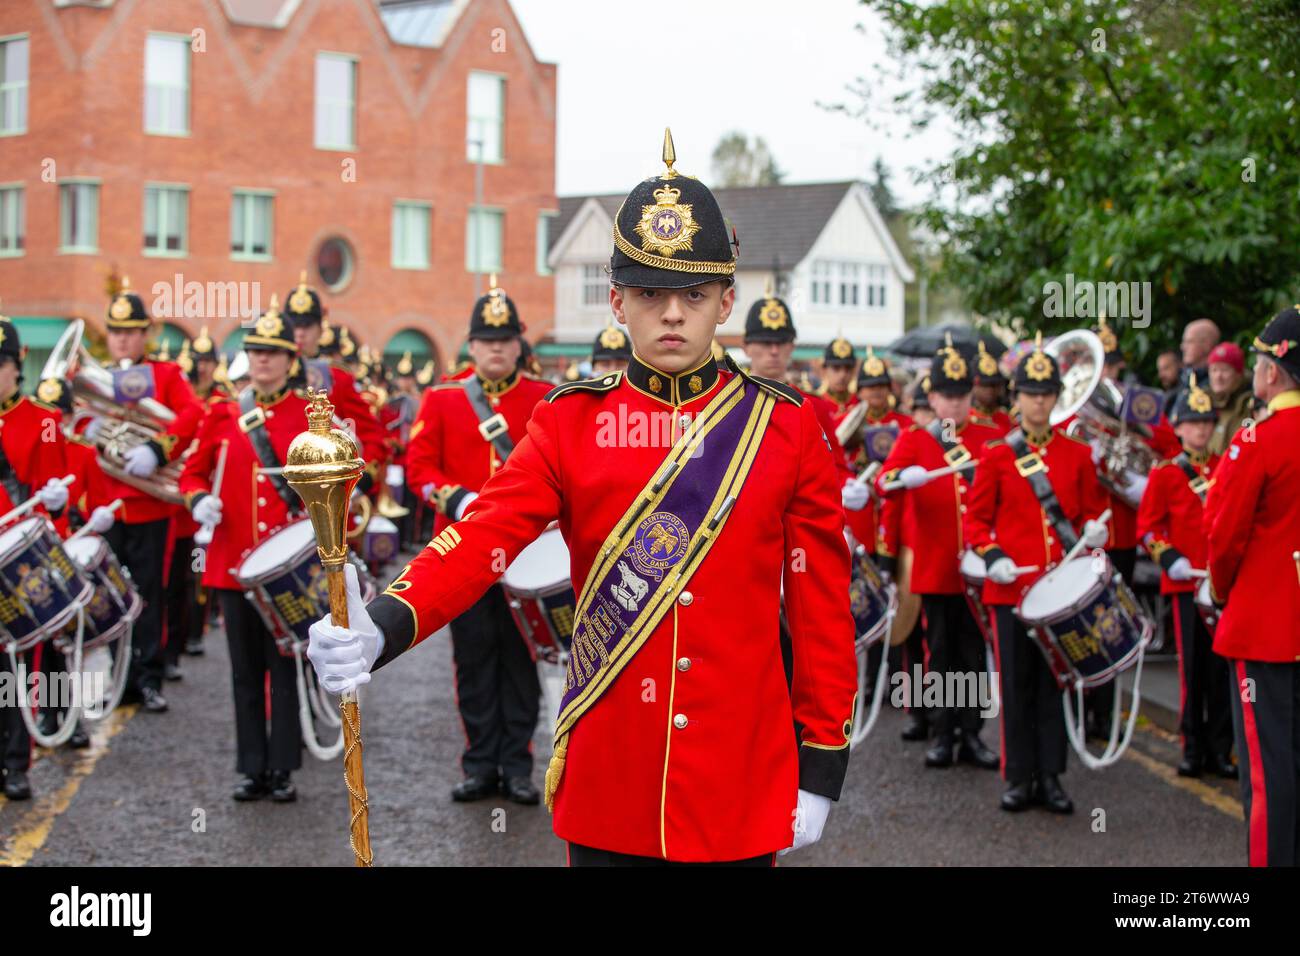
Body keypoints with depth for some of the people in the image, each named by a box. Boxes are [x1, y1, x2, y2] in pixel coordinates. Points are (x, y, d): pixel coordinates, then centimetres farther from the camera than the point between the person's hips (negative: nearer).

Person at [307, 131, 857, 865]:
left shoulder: (787, 428, -1)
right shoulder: (571, 423, -1)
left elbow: (824, 605, 1)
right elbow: (487, 534, -15)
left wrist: (821, 767, -1)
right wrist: (385, 626, -33)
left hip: (739, 786, 0)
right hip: (608, 784, 0)